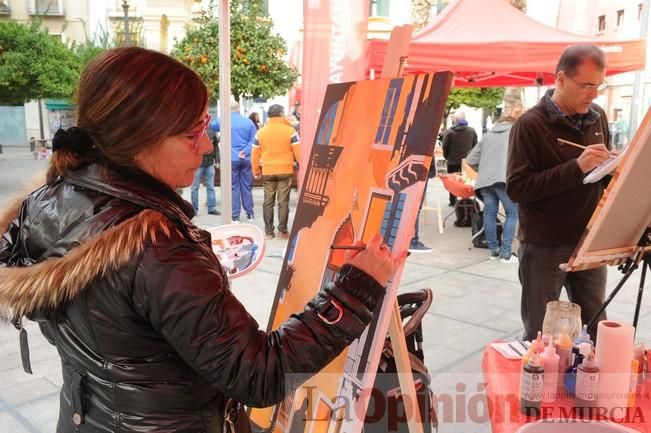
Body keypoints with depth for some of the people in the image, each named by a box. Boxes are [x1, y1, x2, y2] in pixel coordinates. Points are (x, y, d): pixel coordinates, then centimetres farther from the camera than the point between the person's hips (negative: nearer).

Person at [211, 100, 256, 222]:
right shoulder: (248, 122, 1)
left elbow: (212, 125, 15)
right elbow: (253, 140, -5)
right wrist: (245, 151, -8)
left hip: (231, 159, -2)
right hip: (246, 159, 2)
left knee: (233, 187, 3)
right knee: (247, 186, 10)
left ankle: (235, 216, 4)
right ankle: (250, 213, 16)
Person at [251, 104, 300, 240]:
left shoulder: (261, 132, 5)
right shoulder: (290, 131, -4)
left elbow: (255, 154, 7)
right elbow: (298, 151, -5)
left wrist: (256, 170, 16)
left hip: (267, 171, 3)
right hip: (285, 170, -2)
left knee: (268, 202, 8)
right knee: (283, 202, 2)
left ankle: (268, 231, 10)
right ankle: (283, 231, 5)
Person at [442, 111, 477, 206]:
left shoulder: (450, 131, -11)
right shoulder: (472, 131, -1)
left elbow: (445, 146, -9)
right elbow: (475, 145, 3)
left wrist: (446, 156, 7)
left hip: (453, 160, -2)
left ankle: (453, 201, 11)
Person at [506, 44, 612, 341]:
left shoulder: (597, 118, 8)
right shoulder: (531, 125, -11)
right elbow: (516, 188, -19)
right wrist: (576, 167, -25)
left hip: (589, 242, 6)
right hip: (544, 247, -5)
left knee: (597, 328, 14)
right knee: (540, 335, 7)